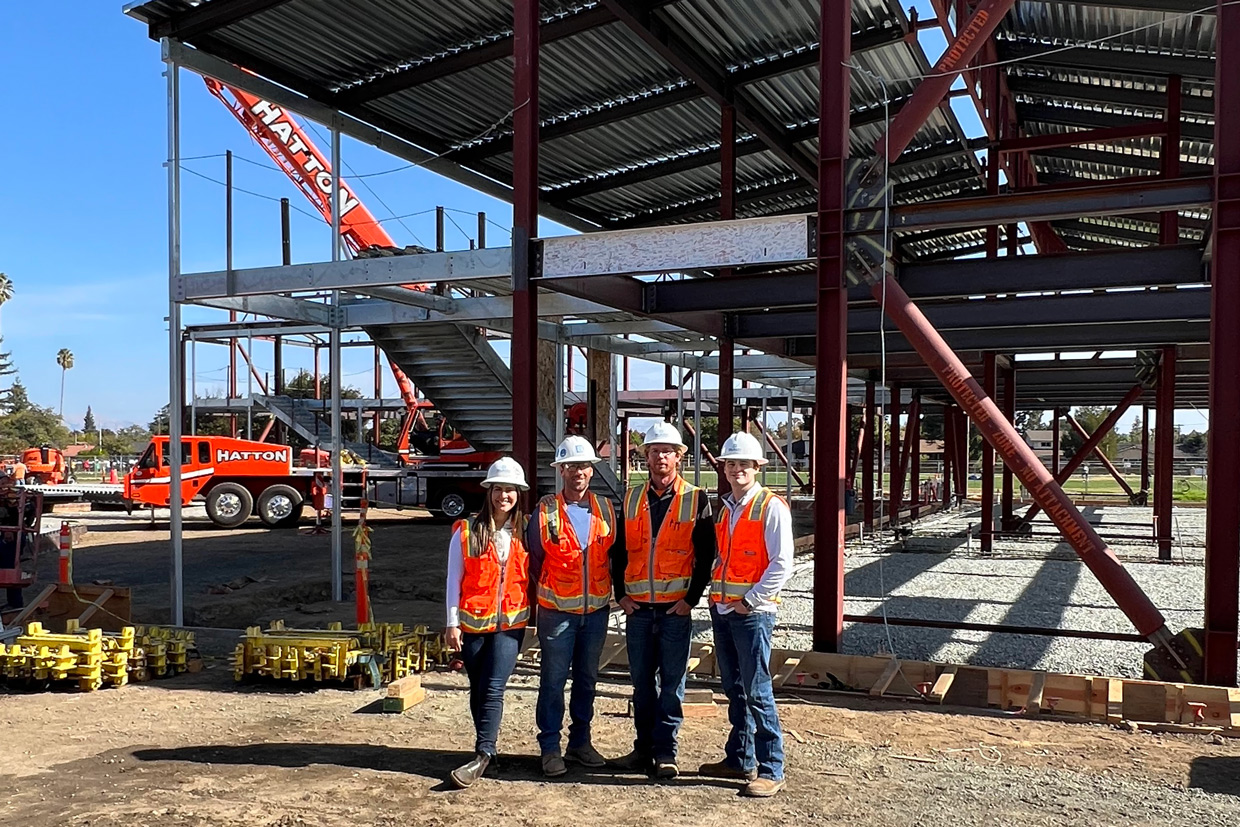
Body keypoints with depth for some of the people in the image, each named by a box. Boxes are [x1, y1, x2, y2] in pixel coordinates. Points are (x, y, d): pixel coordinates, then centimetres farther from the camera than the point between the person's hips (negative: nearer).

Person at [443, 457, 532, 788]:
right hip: (472, 623, 0)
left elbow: (531, 577, 9)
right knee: (478, 689, 10)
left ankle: (482, 756, -8)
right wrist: (452, 623, -5)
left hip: (510, 623, 0)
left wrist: (533, 614, 5)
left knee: (493, 689, -10)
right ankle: (488, 746, 25)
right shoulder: (467, 532, -3)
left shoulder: (523, 533, 2)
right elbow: (454, 580, -1)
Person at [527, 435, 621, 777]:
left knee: (587, 678, 13)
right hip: (557, 611, -3)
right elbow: (534, 559, 2)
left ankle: (580, 742, 26)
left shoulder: (605, 509, 3)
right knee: (553, 679, 2)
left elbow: (617, 553, 12)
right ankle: (550, 748, 13)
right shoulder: (545, 511, -6)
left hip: (596, 609, 3)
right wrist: (547, 592, 5)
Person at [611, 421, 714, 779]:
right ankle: (644, 747, 23)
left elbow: (706, 555, -3)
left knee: (672, 682, 3)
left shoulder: (695, 500, -1)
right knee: (642, 681, 11)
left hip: (676, 608, -3)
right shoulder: (631, 499, 8)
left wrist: (691, 598, -8)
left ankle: (665, 751, 14)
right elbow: (619, 550, 11)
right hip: (637, 607, 3)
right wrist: (621, 594, 3)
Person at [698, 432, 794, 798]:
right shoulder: (724, 508, 13)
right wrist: (717, 595, 9)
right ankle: (739, 759, 26)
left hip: (752, 612, -7)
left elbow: (781, 565, -14)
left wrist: (748, 601, -13)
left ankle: (771, 770, 5)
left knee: (757, 692, -5)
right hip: (721, 609, 7)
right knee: (734, 690, 14)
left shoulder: (771, 507, -8)